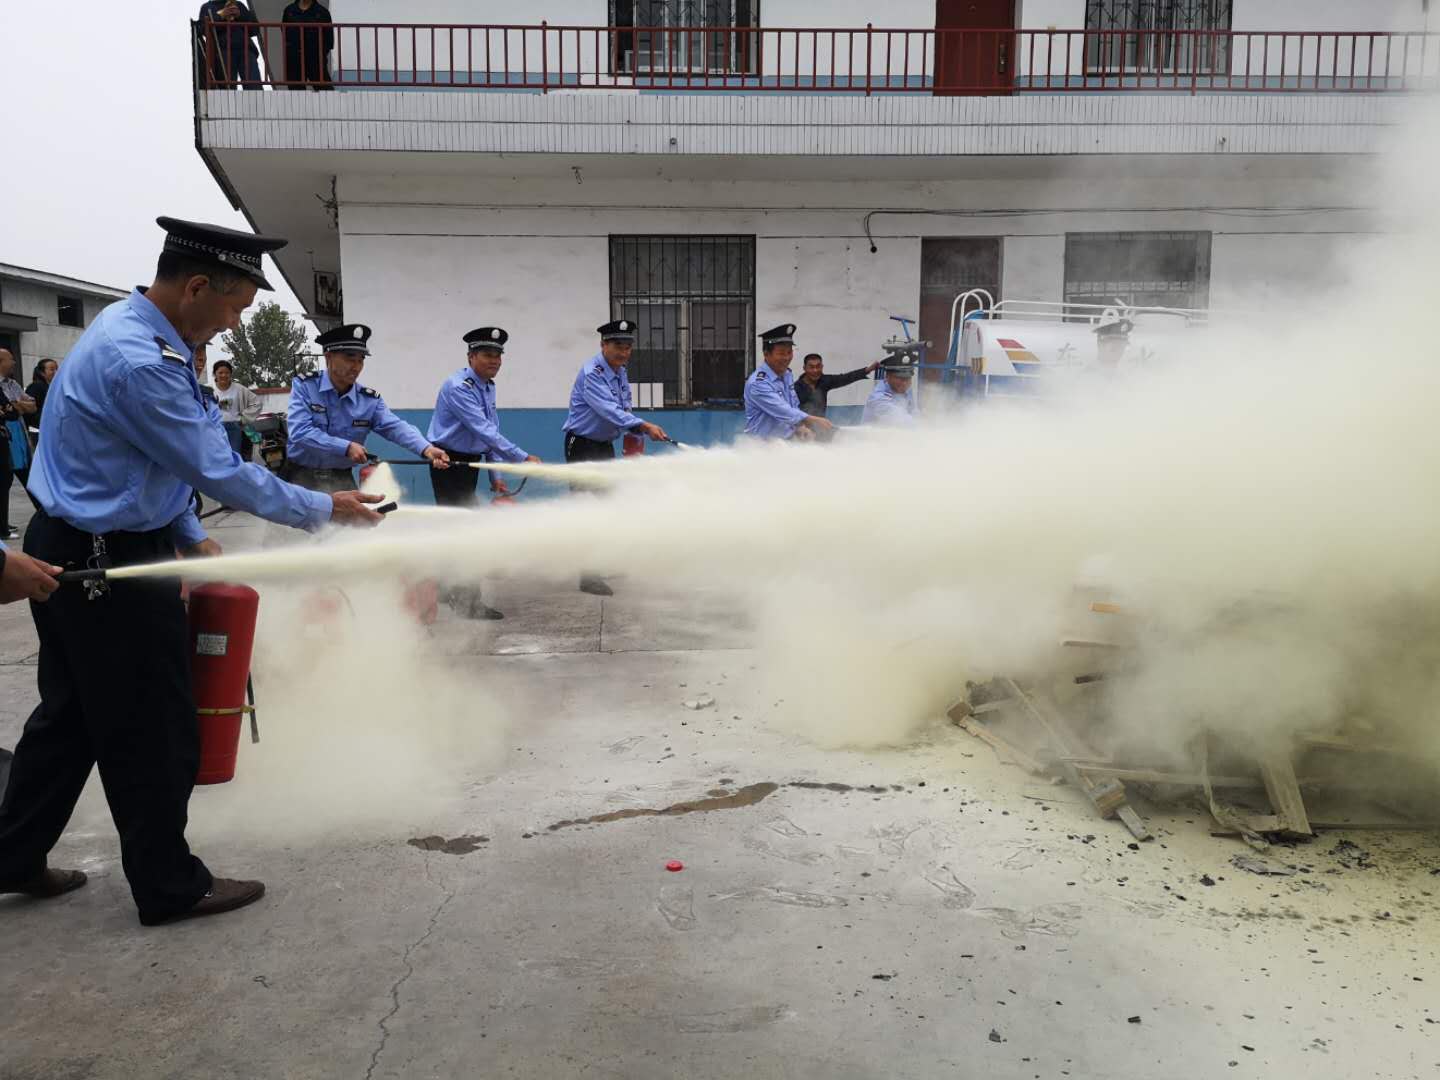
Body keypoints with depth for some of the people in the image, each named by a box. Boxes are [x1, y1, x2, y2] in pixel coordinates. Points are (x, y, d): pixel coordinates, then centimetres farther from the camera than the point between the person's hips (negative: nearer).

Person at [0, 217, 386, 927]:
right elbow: (219, 472, -22)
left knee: (72, 714, 20)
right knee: (153, 732, 3)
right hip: (108, 567, -10)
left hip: (73, 552, 10)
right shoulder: (137, 361, -25)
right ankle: (169, 888, 18)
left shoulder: (130, 330, 8)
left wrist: (190, 537, 10)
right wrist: (324, 510, -13)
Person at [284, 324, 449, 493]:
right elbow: (299, 432, -20)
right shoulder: (304, 386, -9)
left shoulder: (370, 400, 0)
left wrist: (426, 448, -33)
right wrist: (346, 447, -27)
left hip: (342, 479, 3)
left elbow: (396, 427, -14)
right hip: (302, 477, -3)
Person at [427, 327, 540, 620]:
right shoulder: (458, 387, -21)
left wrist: (494, 476, 3)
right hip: (449, 462, -9)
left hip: (470, 462, 9)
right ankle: (468, 601, -2)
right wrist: (523, 458, -31)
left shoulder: (488, 387, 9)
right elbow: (484, 431, -29)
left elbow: (492, 431, 10)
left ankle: (454, 590, 28)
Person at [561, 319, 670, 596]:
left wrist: (636, 434, -6)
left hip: (605, 445, 9)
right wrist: (644, 425, -43)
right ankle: (587, 573, -11)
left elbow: (624, 409, 13)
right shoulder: (591, 373, -20)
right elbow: (609, 409, -33)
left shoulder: (621, 372, 9)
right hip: (582, 445, -9)